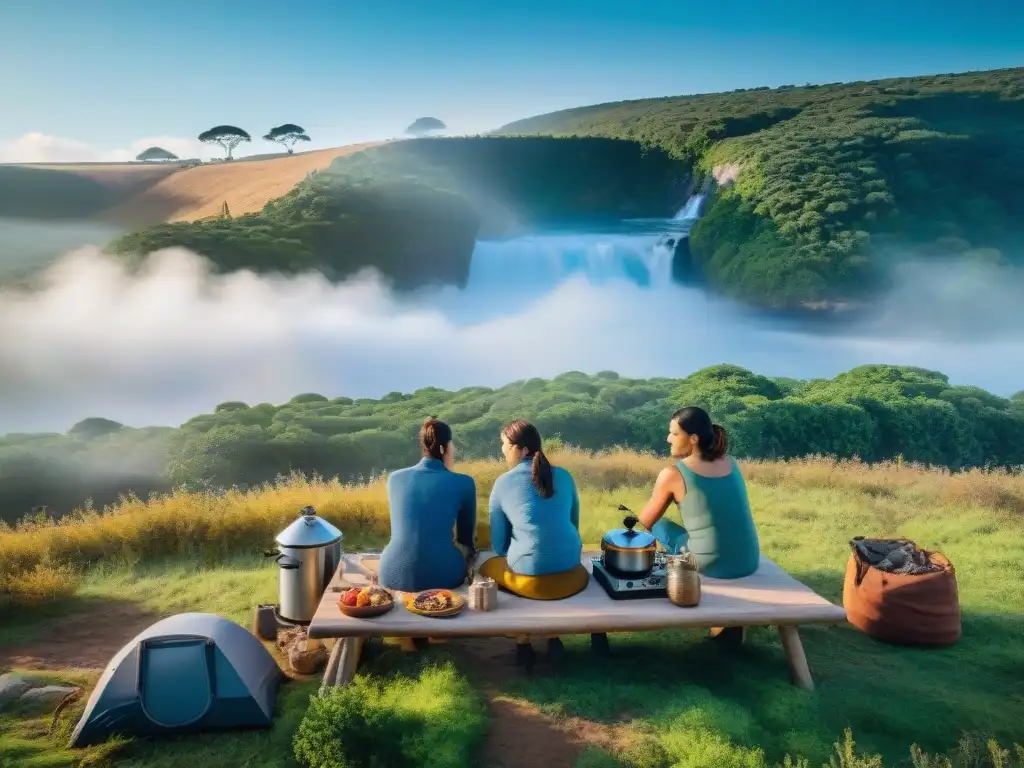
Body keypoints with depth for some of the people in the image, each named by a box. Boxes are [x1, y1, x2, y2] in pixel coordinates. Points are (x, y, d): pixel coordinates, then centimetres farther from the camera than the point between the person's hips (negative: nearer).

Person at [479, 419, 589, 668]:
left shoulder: (503, 483, -4)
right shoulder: (564, 476, 6)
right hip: (571, 575, 4)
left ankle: (523, 643, 25)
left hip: (528, 577, -3)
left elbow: (498, 544, 3)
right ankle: (554, 638, 30)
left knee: (487, 568, 27)